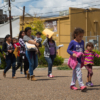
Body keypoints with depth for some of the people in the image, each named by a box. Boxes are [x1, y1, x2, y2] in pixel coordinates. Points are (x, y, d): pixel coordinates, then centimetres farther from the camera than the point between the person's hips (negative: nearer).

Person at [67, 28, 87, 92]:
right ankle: (81, 85, -19)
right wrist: (72, 54, -24)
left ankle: (72, 85, 24)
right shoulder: (72, 42, -10)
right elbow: (68, 50, -7)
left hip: (80, 60, 7)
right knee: (78, 72, -16)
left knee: (75, 73, 15)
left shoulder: (82, 42, 10)